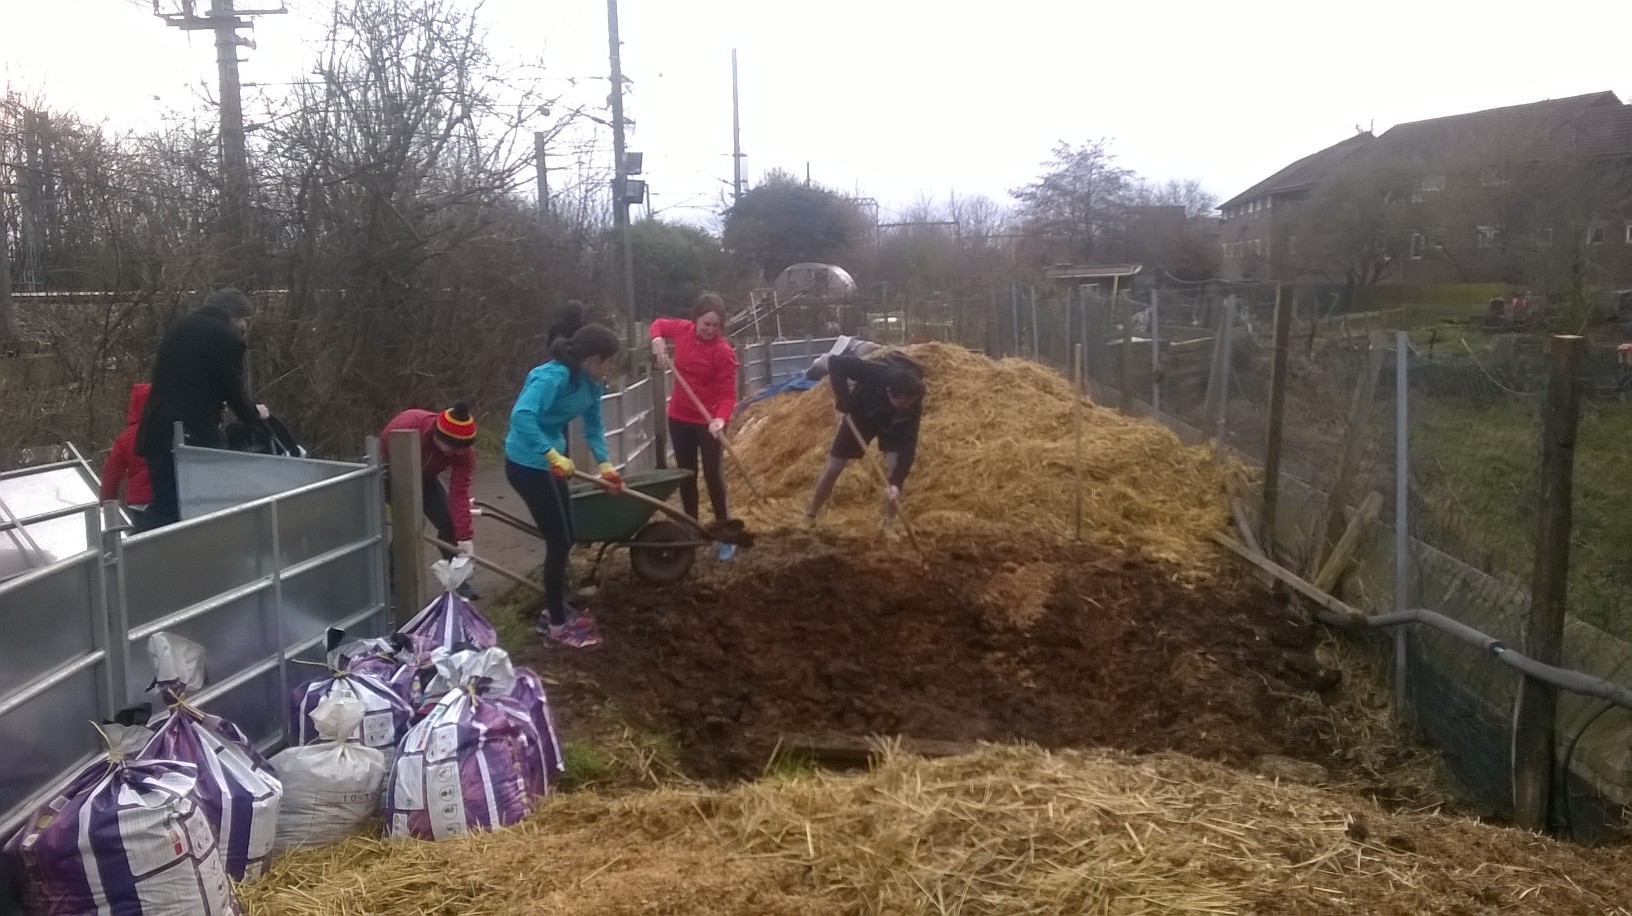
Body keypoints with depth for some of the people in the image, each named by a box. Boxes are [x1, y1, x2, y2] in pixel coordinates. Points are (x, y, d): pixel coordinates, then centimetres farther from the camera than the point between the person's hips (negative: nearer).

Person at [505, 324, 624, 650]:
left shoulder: (590, 383, 2)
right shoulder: (553, 376, -26)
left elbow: (594, 426, 11)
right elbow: (522, 416, -39)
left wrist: (605, 464, -2)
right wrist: (553, 455, -42)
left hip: (549, 461, 9)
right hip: (527, 463, -9)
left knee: (563, 539, 16)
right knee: (559, 541, -3)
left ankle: (555, 610, 33)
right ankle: (557, 624, 10)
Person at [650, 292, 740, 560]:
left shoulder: (724, 351, -19)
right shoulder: (682, 330, -5)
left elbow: (727, 394, -20)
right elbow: (659, 324, 17)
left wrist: (721, 419, -39)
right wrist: (658, 340, -6)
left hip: (708, 422, -5)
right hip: (680, 418, 5)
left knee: (713, 475, -2)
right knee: (686, 475, 14)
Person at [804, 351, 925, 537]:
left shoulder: (912, 404, -36)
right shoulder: (875, 374, -43)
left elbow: (908, 446, -35)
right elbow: (835, 362, -35)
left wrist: (896, 483, -44)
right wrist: (842, 398, -38)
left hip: (894, 423, 1)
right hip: (861, 413, 0)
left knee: (895, 465, -20)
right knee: (834, 466, 0)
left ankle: (888, 523, -1)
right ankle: (809, 518, 17)